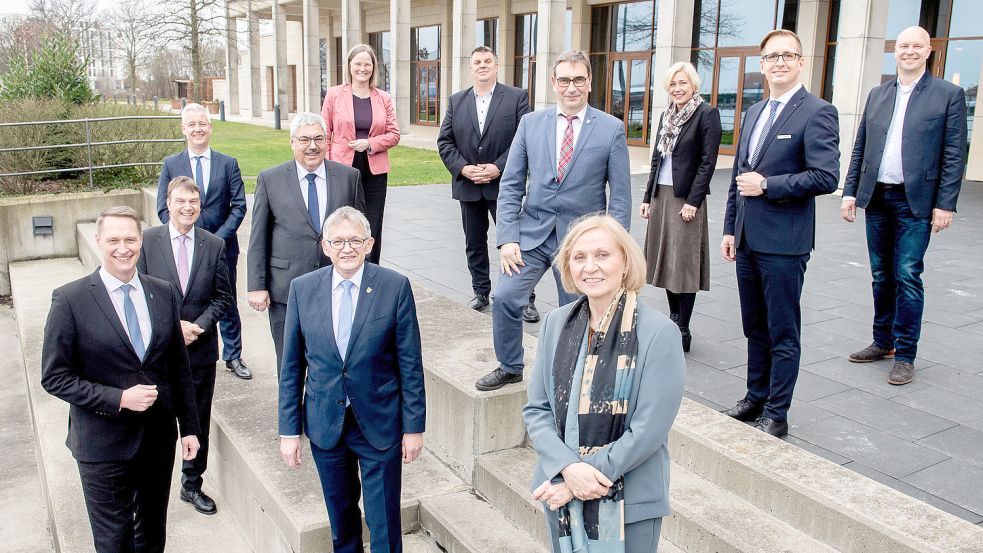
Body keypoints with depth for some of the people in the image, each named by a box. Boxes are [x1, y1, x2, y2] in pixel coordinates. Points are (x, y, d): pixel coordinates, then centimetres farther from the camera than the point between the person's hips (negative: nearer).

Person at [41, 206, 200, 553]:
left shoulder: (165, 293, 1)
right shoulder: (70, 300, -11)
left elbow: (179, 366, 6)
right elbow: (54, 377, -10)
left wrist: (189, 426, 5)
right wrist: (119, 399, -20)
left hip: (159, 437, 4)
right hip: (103, 444, -3)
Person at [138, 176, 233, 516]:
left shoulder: (214, 245, 1)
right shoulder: (148, 240, -4)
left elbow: (223, 296, 4)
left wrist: (199, 326, -10)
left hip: (200, 348, 2)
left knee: (199, 421, 12)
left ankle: (192, 484, 30)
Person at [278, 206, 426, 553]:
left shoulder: (395, 287, -11)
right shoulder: (302, 289, -4)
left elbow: (410, 364, -7)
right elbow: (291, 367, 1)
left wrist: (414, 426, -6)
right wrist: (289, 430, 1)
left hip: (379, 424, -2)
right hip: (324, 423, 3)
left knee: (384, 522, 8)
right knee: (340, 518, 20)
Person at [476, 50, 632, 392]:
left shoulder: (611, 129, -3)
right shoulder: (530, 123, 3)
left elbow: (621, 196, -3)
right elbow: (511, 186, 3)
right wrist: (507, 238, -6)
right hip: (533, 232, 2)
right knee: (504, 298, -8)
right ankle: (510, 367, 16)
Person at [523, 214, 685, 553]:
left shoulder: (659, 333, -15)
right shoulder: (556, 323, -2)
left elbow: (648, 432, -16)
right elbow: (536, 409, -1)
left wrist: (587, 478, -16)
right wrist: (568, 468, -16)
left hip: (630, 502, -4)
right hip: (561, 492, 4)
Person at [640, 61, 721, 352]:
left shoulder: (707, 114, -7)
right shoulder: (667, 115, 14)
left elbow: (708, 161, -11)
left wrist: (693, 202, -16)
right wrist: (648, 197, 11)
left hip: (685, 198, -7)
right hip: (661, 195, 7)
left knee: (684, 262, -3)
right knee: (664, 258, 11)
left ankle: (683, 330, 5)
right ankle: (673, 318, 25)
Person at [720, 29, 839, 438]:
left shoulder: (817, 113, -8)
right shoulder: (753, 114, 15)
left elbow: (826, 177, -17)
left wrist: (767, 185, -16)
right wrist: (730, 228, 15)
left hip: (783, 243, -7)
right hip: (747, 240, 7)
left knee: (783, 334, 2)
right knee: (755, 329, 17)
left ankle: (776, 415, 12)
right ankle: (755, 399, 30)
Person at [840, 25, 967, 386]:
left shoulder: (949, 95, 0)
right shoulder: (877, 95, 12)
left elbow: (954, 155, -4)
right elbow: (860, 149, 13)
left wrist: (945, 204, -10)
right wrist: (850, 191, 4)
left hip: (915, 202, -4)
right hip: (876, 198, 4)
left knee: (907, 277, -5)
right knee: (882, 277, 12)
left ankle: (905, 355, 4)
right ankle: (883, 342, 25)